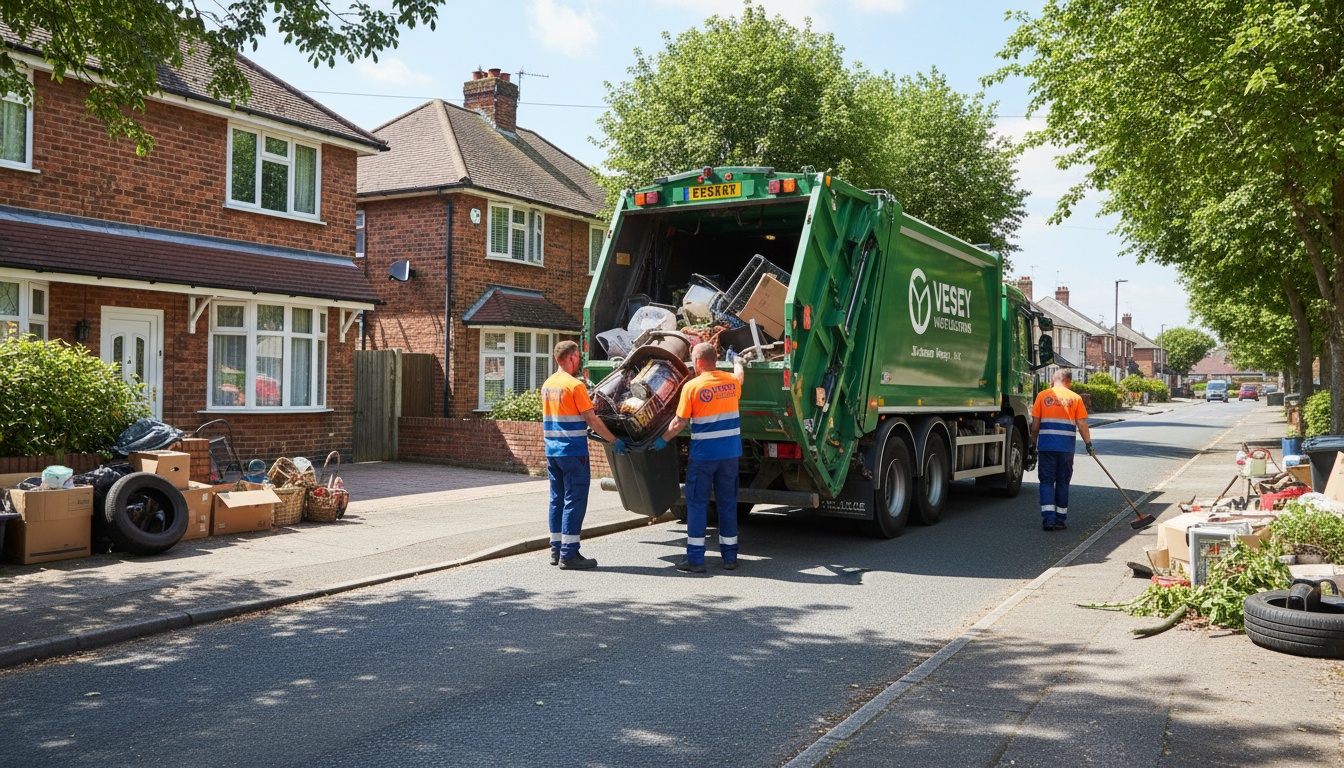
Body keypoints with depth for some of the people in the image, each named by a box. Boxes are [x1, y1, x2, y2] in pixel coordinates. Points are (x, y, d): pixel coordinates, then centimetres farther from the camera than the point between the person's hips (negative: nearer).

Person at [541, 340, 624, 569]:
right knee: (574, 501, -4)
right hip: (573, 452, -8)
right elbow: (592, 420, -13)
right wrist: (614, 441, -5)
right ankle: (569, 554, -4)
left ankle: (556, 550, 18)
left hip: (552, 453, 8)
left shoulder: (547, 385, 11)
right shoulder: (575, 385, -13)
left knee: (557, 500, 13)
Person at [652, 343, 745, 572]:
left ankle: (695, 559, 4)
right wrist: (737, 361, 51)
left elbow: (680, 422, -9)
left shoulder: (692, 386, -10)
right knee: (728, 504, 12)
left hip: (703, 454, -4)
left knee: (697, 504, 4)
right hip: (730, 452, 4)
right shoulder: (732, 381, 4)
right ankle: (730, 556, 17)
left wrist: (662, 440, 5)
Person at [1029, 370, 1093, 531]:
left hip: (1046, 445, -1)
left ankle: (1048, 519, -10)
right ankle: (1060, 520, 15)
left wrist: (1033, 443, 14)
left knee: (1047, 481, 3)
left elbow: (1035, 424, 3)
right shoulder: (1075, 398, 5)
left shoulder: (1042, 396, 4)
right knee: (1063, 483, 11)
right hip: (1066, 447, 1)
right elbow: (1082, 424, 0)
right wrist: (1088, 444, 8)